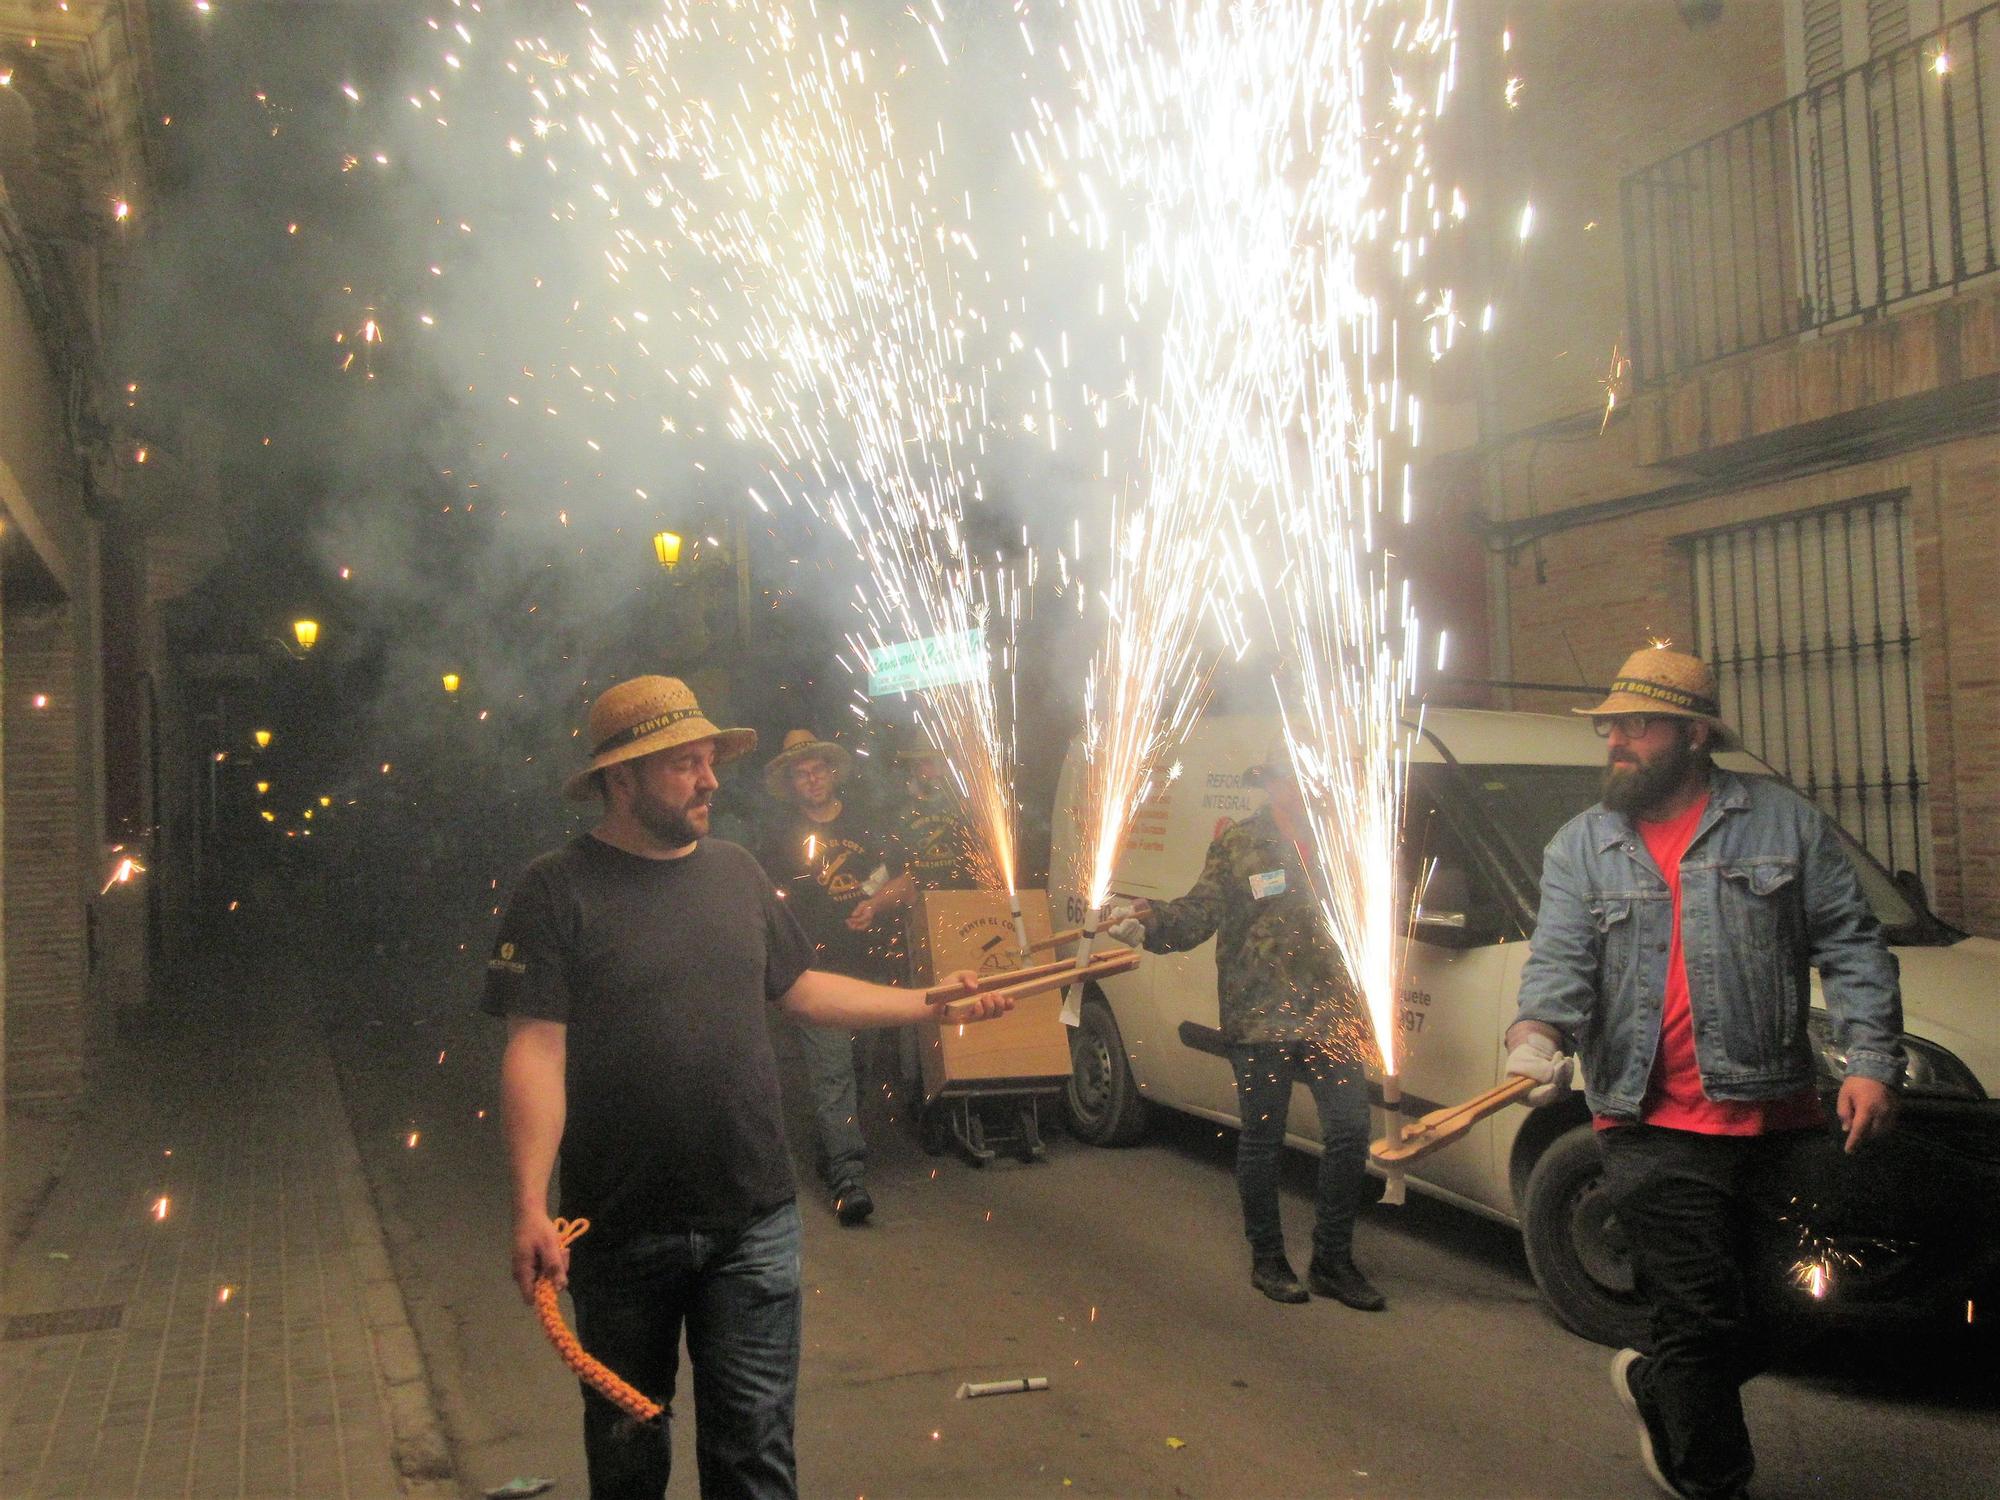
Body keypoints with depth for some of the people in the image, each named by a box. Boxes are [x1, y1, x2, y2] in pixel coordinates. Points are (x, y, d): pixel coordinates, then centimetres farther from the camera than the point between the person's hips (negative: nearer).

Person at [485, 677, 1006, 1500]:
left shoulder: (735, 869, 6)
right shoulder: (559, 889, -11)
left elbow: (797, 986, 15)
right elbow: (535, 1051, -15)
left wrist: (932, 1002, 11)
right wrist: (530, 1205, -22)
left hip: (754, 1221, 3)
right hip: (621, 1228, -3)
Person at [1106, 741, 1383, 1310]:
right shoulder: (1238, 844, -3)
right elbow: (1196, 916, -7)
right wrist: (1146, 924, -24)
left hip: (1330, 1017, 4)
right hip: (1259, 1020, -3)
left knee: (1349, 1130, 1)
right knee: (1263, 1140, 6)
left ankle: (1333, 1260, 17)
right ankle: (1267, 1260, 23)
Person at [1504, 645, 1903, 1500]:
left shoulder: (1785, 823, 6)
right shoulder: (1579, 847, 6)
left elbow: (1851, 948, 6)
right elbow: (1560, 957, -6)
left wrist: (1871, 1060, -6)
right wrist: (1538, 1030, -27)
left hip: (1779, 1120, 2)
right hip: (1655, 1131, -2)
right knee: (1706, 1322, -1)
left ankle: (1656, 1390, 38)